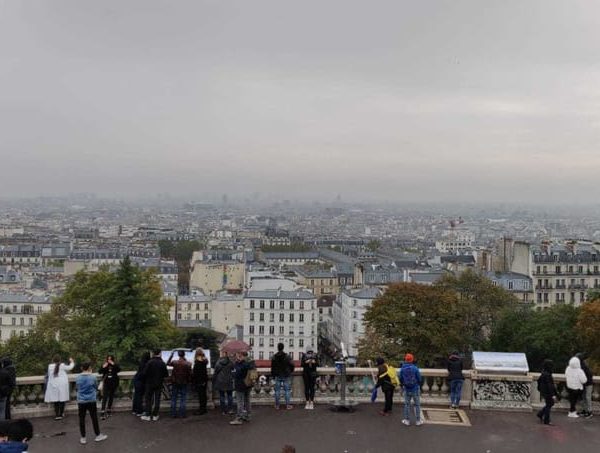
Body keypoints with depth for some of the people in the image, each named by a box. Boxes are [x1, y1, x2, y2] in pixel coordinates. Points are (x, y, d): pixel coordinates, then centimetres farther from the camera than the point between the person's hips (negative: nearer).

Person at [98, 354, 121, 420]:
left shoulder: (115, 365, 1)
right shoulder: (104, 365, 0)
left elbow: (119, 369, -16)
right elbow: (99, 372, -8)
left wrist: (114, 364, -24)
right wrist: (103, 367, -23)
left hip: (113, 383, 2)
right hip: (106, 383, -2)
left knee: (111, 397, 12)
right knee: (105, 397, -11)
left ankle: (109, 410, 26)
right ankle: (103, 413, -15)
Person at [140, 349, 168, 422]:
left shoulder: (150, 362, -14)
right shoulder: (162, 363, -3)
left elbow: (144, 373, -16)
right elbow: (166, 374, 1)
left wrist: (144, 379, 4)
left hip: (149, 383, -3)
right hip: (159, 384, 3)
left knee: (148, 399, 7)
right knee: (157, 399, 8)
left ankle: (147, 415, 8)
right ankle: (155, 416, 10)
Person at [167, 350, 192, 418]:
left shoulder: (175, 362, -7)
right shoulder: (188, 364, -10)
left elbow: (168, 363, 13)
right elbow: (190, 374, -6)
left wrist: (171, 355, 19)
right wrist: (189, 381, 9)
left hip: (175, 383, 1)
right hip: (184, 383, -1)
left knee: (174, 399, 11)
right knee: (183, 399, 5)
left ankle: (173, 414, 11)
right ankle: (182, 414, 3)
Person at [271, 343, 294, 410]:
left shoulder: (274, 357, -3)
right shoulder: (287, 356, -9)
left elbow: (272, 367, 1)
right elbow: (291, 365, -5)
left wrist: (273, 374, 14)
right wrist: (290, 372, 14)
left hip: (277, 376, 1)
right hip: (286, 376, -1)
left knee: (277, 391, 8)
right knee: (287, 390, 4)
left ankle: (277, 405, 11)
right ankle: (288, 405, 4)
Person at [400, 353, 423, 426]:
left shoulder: (402, 369, -7)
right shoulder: (415, 368, -16)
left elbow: (401, 379, 2)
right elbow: (419, 379, -8)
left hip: (407, 390, 2)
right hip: (415, 389, -2)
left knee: (407, 405, 13)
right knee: (417, 405, 10)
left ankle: (407, 420, 17)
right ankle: (418, 421, 14)